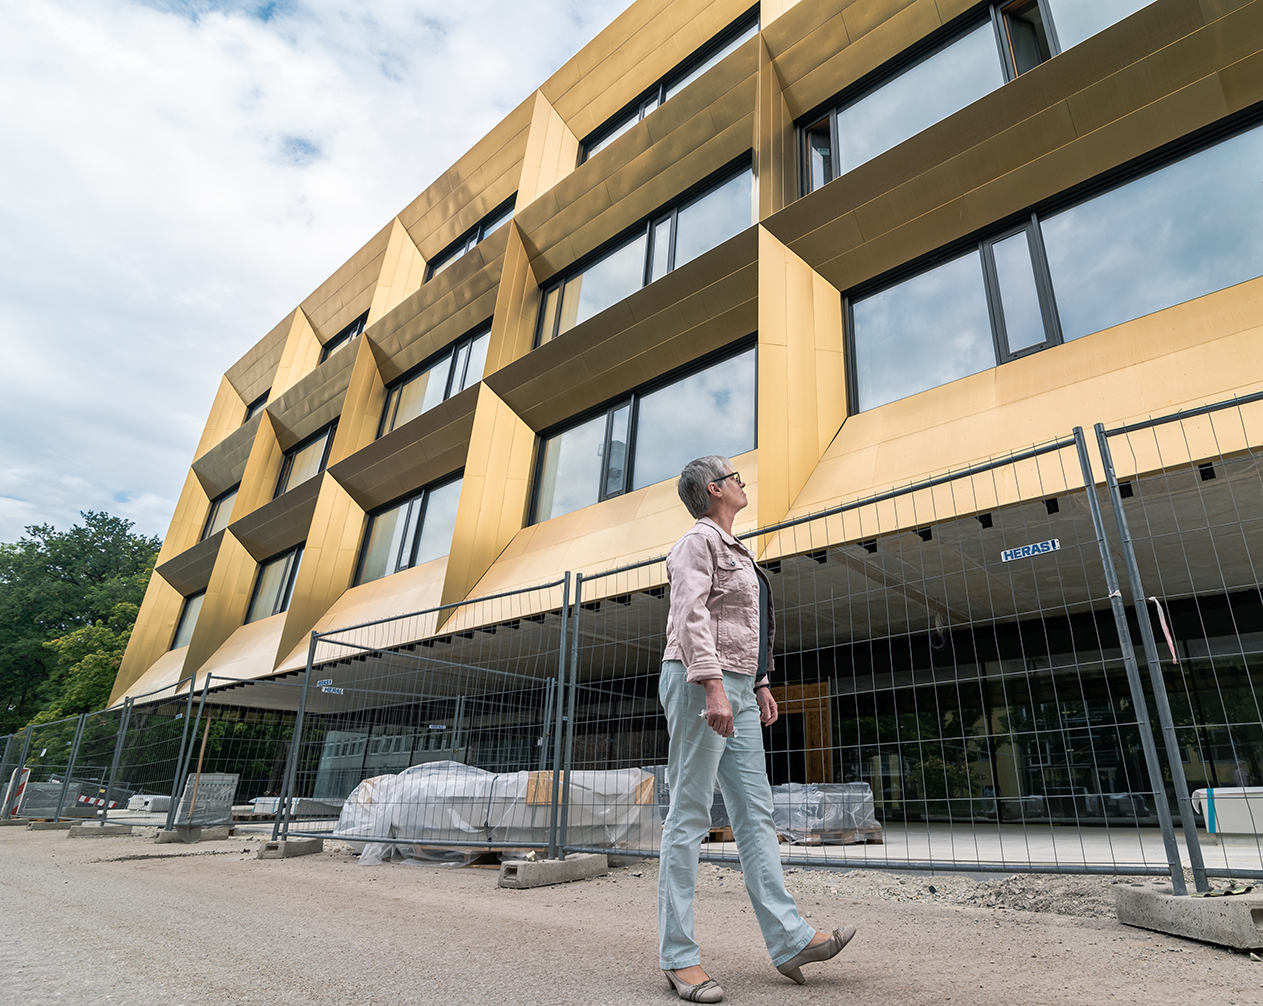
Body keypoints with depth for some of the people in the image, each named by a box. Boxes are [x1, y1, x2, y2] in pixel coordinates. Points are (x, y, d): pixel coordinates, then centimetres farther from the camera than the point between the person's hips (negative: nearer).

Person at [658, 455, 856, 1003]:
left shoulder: (735, 549, 24)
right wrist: (713, 686, -26)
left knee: (755, 812, 7)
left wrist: (760, 683, 20)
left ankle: (789, 939, 11)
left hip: (737, 690, 10)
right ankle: (678, 956, 2)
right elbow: (691, 616, -18)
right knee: (690, 814, -5)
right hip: (700, 683, -10)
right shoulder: (699, 540, -6)